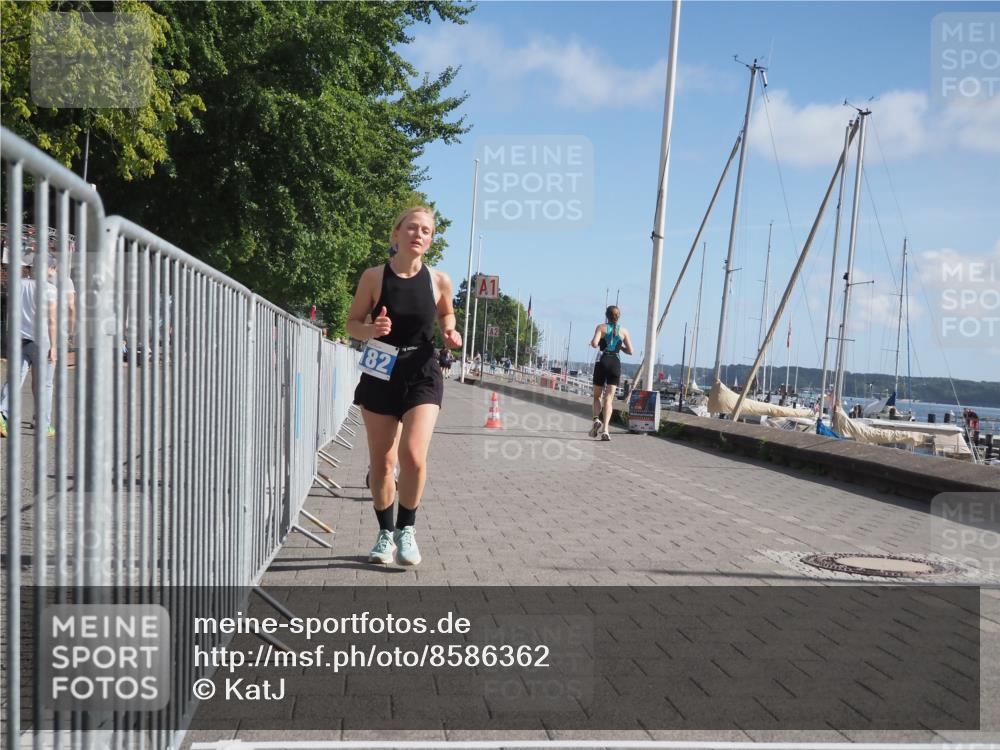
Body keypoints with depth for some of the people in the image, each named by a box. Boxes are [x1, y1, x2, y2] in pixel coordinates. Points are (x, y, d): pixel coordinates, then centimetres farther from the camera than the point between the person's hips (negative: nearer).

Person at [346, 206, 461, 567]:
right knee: (381, 463, 8)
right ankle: (385, 533, 28)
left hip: (422, 376, 0)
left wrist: (450, 333, -5)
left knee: (413, 456, -17)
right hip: (380, 376, 1)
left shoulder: (439, 280, -3)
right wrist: (371, 330, -21)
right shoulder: (374, 277, -6)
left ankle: (406, 530, 8)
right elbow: (352, 323, 1)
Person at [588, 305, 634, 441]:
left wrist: (592, 342, 9)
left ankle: (597, 419, -11)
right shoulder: (623, 331, 8)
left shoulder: (601, 327, 1)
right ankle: (605, 428, -15)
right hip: (616, 364, 1)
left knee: (597, 396, 14)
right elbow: (630, 351, 5)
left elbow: (594, 344, -14)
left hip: (602, 362, -1)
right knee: (609, 398, -1)